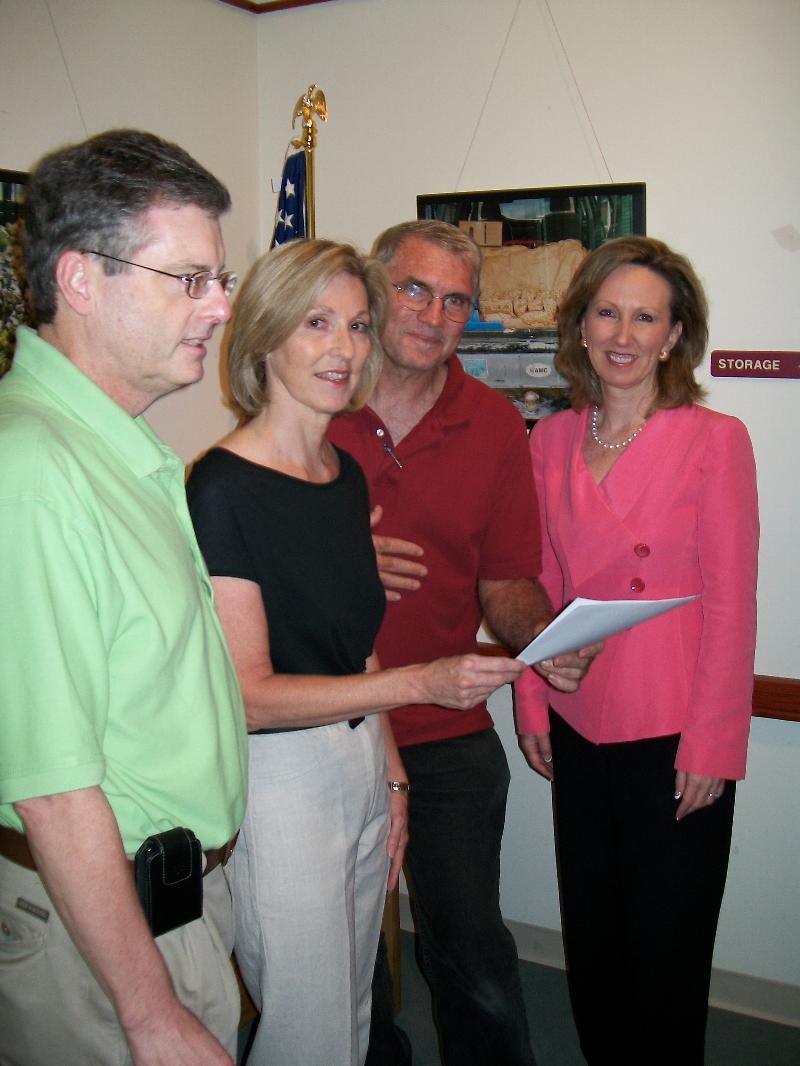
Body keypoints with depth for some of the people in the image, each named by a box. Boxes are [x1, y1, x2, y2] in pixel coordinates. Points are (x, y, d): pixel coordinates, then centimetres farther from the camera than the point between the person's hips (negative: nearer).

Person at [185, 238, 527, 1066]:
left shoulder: (346, 475, 8)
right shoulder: (225, 487, -17)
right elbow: (247, 694, -19)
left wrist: (391, 773, 13)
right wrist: (419, 682, -23)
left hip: (361, 761, 8)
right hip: (280, 777, -7)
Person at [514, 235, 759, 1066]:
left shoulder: (715, 441, -9)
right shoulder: (551, 442, 4)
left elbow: (730, 606, -10)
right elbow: (535, 585, 9)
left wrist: (710, 748, -11)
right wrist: (532, 706, 7)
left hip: (674, 740, -4)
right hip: (578, 731, 4)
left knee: (665, 954, 11)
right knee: (590, 943, 19)